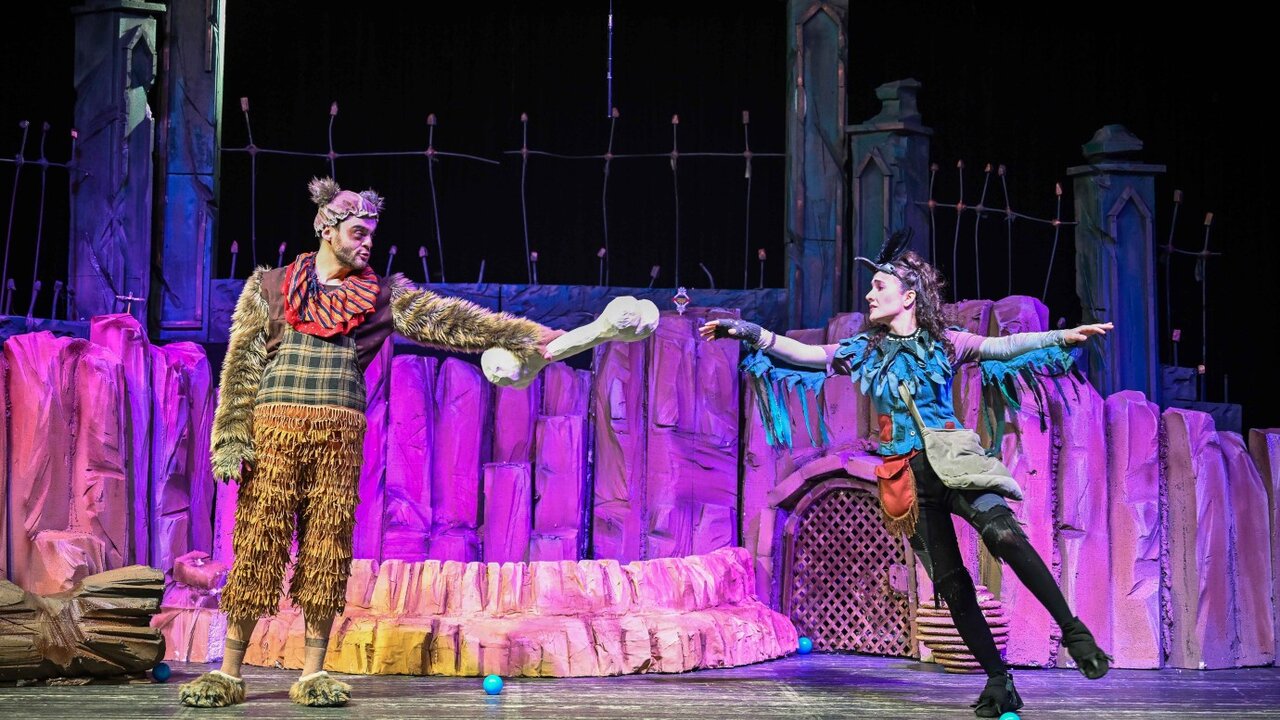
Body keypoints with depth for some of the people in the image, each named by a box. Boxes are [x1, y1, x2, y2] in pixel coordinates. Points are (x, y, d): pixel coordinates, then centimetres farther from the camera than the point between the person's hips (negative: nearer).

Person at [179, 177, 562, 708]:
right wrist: (231, 440, -6)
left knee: (327, 549, 1)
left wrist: (525, 335, -7)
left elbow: (449, 319, 3)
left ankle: (313, 674, 8)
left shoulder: (383, 296, 11)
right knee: (257, 545, -3)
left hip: (340, 435, 2)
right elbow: (241, 366, 4)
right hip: (274, 428, -2)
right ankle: (228, 674, 2)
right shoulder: (268, 286, 8)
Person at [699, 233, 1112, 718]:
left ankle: (1073, 633, -20)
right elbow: (805, 353, 8)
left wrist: (1063, 337, -14)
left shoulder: (943, 343, 5)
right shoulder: (864, 351, 12)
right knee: (950, 583, 0)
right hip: (907, 476, 3)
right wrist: (752, 334, -3)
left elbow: (1003, 347, -2)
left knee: (1005, 535, -28)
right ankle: (998, 681, 8)